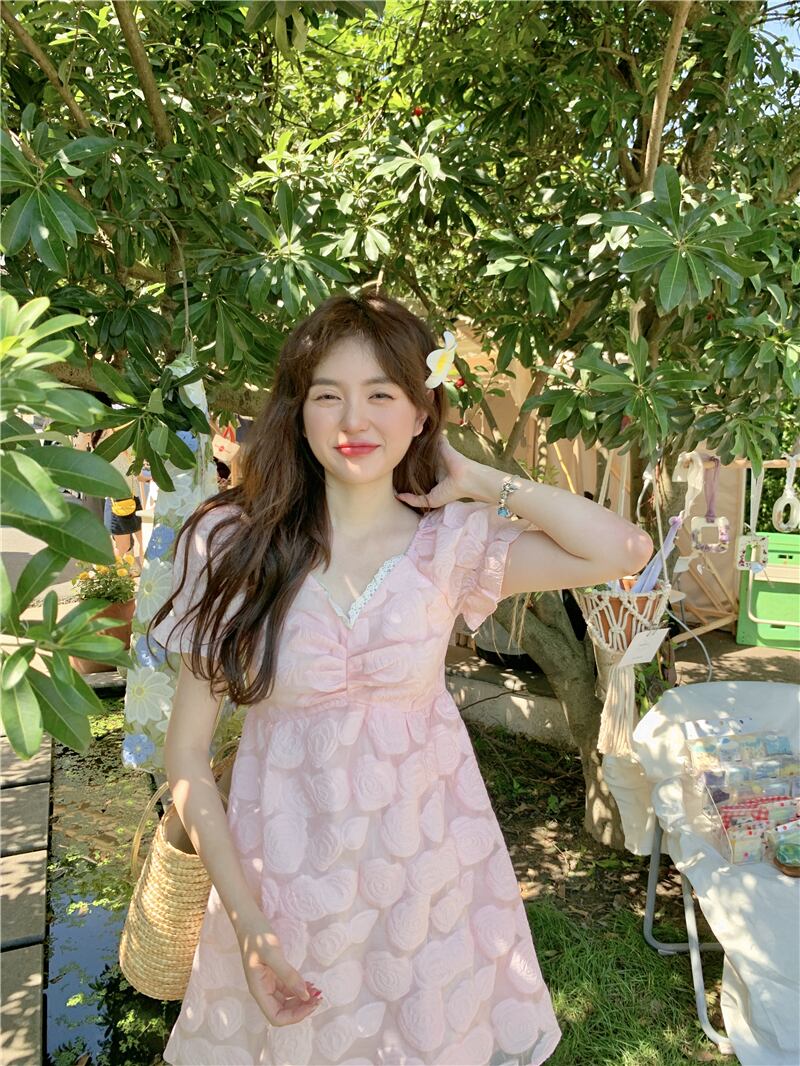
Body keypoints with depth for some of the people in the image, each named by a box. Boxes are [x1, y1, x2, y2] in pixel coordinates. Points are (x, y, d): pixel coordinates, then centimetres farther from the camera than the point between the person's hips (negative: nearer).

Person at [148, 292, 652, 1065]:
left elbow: (627, 550, -20)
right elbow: (185, 755, -9)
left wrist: (480, 482, -12)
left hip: (427, 859, 1)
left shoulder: (451, 542, -8)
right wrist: (246, 920, -13)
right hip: (285, 874, 0)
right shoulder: (233, 544, -11)